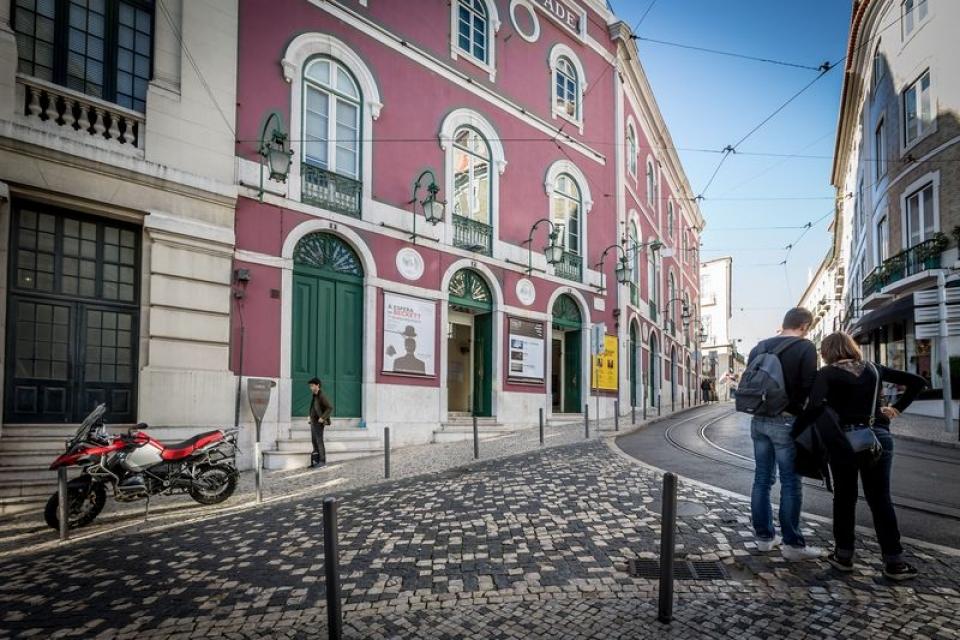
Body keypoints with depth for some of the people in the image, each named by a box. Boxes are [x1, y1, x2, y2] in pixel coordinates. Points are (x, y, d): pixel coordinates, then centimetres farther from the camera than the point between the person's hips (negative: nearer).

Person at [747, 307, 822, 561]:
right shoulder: (805, 347, -8)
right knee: (791, 483, 1)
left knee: (762, 478, 11)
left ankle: (764, 536, 19)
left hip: (759, 420, 6)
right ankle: (792, 544, 6)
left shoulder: (759, 347, 11)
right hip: (787, 421, -6)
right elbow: (810, 386, -13)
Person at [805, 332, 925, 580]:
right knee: (880, 499, 10)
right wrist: (896, 409, 11)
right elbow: (918, 382, 12)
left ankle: (843, 555, 17)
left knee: (844, 498, 10)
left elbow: (814, 403, -22)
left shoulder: (828, 373, -6)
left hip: (844, 438, -3)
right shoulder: (874, 369, 9)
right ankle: (894, 561, 11)